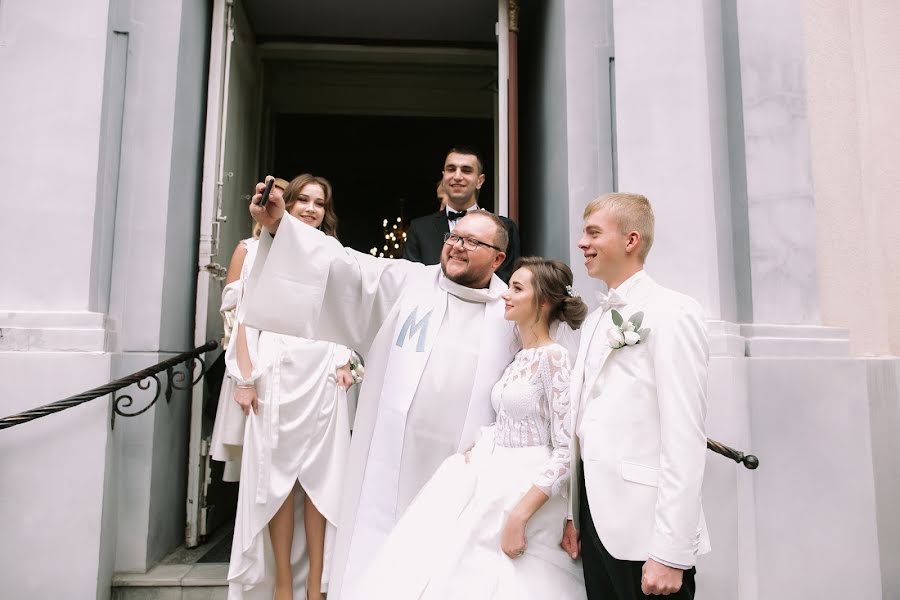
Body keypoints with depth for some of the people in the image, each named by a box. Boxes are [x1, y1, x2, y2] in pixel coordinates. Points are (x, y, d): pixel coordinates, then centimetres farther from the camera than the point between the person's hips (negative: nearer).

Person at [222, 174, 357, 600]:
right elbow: (246, 313, 2)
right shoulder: (262, 249, 7)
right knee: (277, 475, 2)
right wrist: (246, 377, -5)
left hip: (322, 373, 2)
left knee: (319, 475, 2)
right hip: (275, 371, -1)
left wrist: (344, 362, 1)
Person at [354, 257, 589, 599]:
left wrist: (518, 516, -20)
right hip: (489, 484, 7)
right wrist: (478, 452, 2)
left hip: (528, 493, -7)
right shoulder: (518, 357, 10)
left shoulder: (554, 358, -13)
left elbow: (567, 451, -18)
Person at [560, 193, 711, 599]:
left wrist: (670, 554, -18)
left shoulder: (672, 313, -10)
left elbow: (686, 438, -17)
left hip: (644, 528, -7)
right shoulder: (594, 321, 13)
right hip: (596, 520, 7)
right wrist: (571, 513, 11)